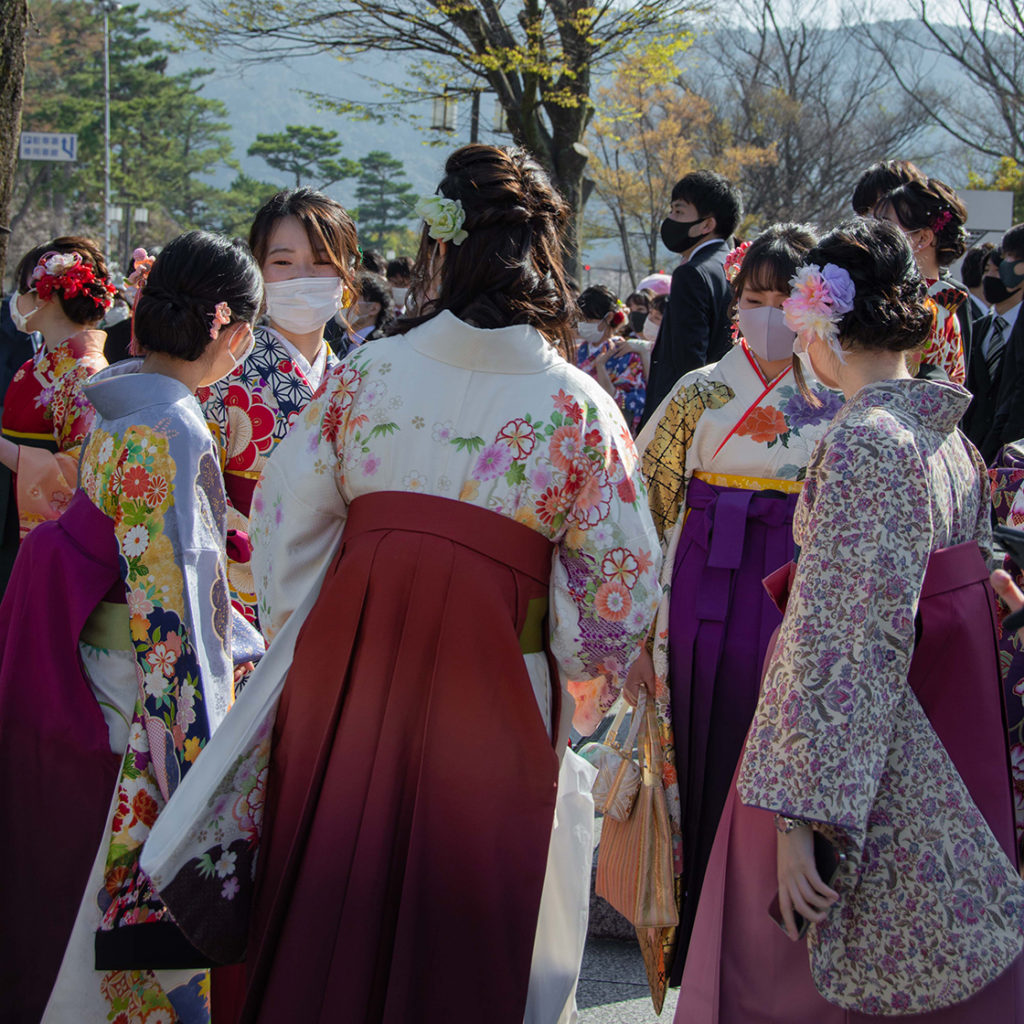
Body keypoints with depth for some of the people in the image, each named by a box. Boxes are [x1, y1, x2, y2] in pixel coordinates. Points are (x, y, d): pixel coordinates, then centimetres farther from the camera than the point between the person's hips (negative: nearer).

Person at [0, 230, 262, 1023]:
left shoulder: (116, 405, 7)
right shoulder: (169, 433, -21)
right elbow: (165, 606, -23)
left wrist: (240, 641, 20)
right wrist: (199, 754, -20)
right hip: (142, 709, -9)